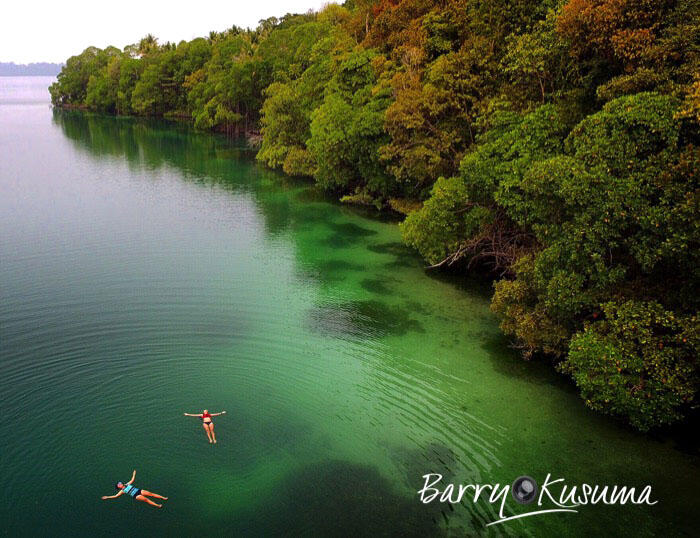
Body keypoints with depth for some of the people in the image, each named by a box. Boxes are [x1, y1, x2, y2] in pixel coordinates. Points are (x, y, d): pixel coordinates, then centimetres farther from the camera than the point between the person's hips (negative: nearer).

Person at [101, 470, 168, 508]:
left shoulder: (127, 484, 20)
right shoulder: (122, 491, 7)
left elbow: (132, 480, 30)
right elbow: (115, 496, 5)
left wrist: (134, 474, 34)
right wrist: (107, 497, 3)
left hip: (139, 490, 4)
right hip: (136, 496, -4)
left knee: (150, 493, -10)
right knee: (146, 499, -23)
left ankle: (163, 498, -11)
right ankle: (157, 505, -31)